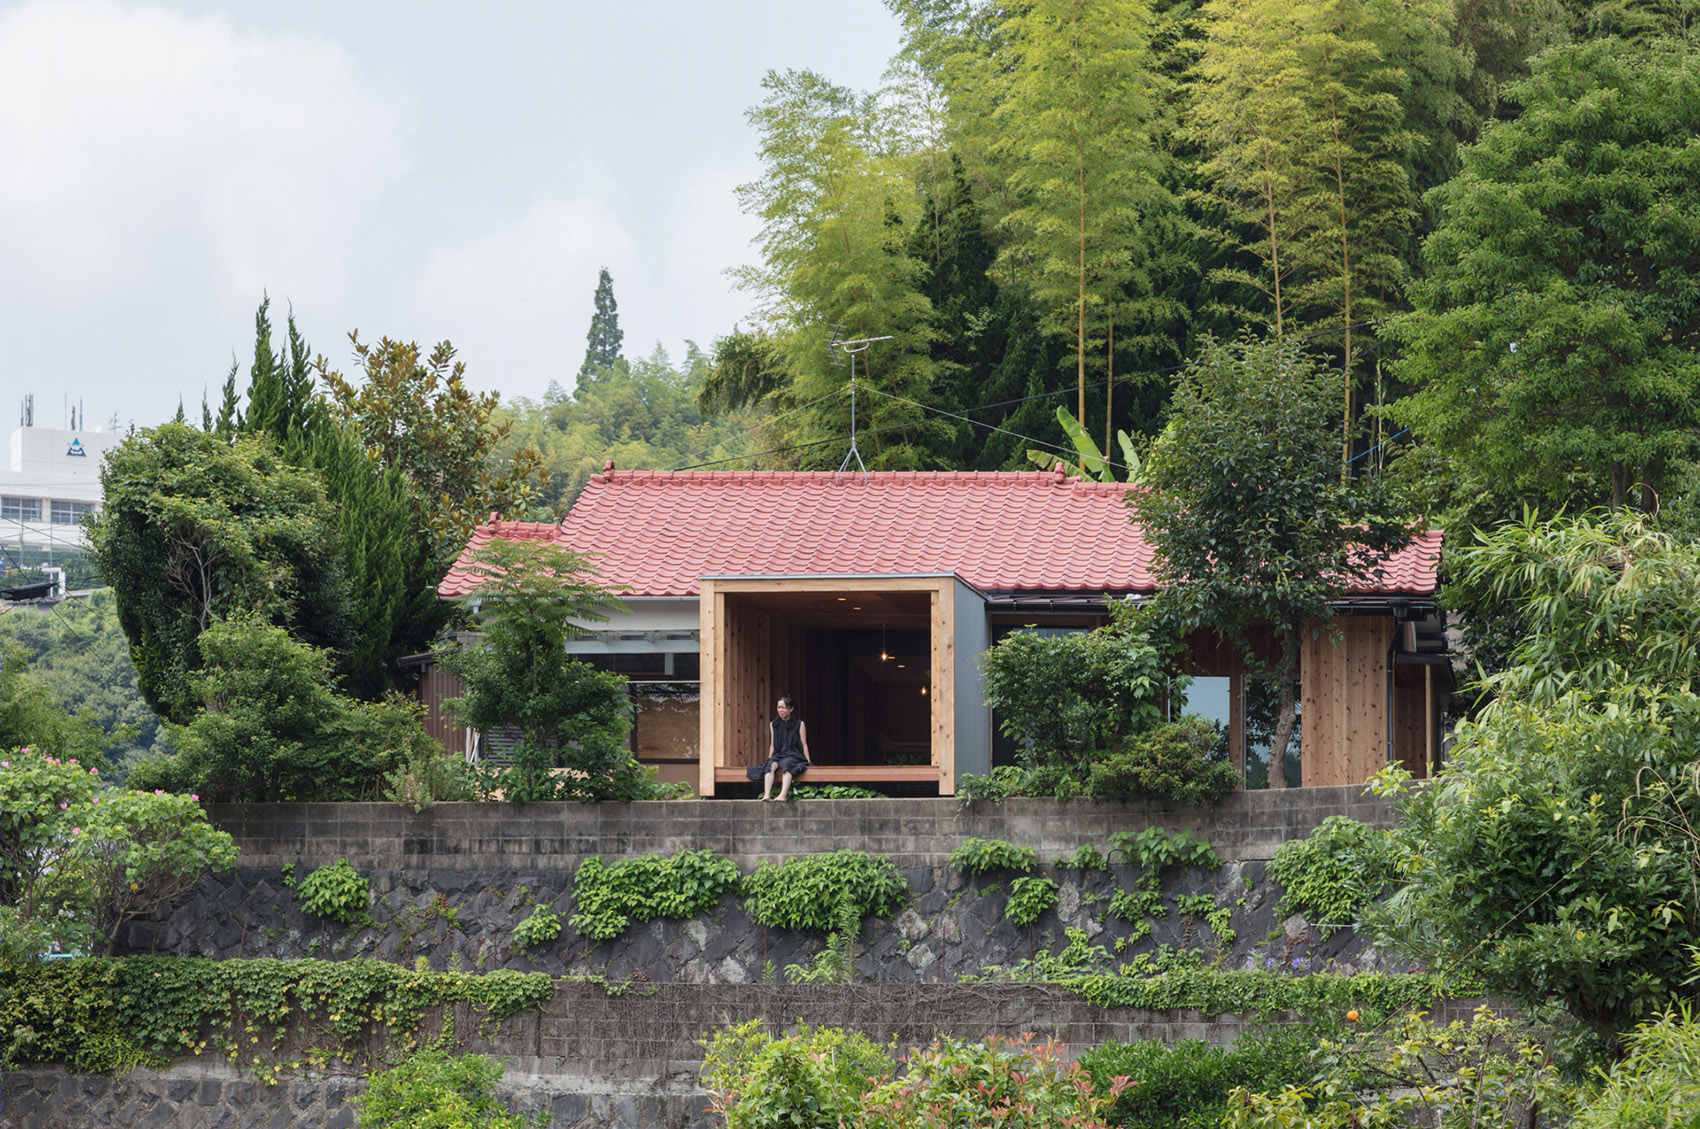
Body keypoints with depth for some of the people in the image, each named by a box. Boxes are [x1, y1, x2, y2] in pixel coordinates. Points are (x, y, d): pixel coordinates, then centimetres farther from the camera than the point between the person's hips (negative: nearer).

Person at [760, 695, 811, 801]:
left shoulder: (799, 724, 7)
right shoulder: (774, 725, 17)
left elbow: (804, 745, 4)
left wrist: (808, 762, -4)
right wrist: (770, 760, 8)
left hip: (794, 756, -3)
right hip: (778, 755, 3)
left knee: (786, 764, -38)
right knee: (771, 765, -32)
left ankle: (783, 794, -55)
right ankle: (767, 794, -48)